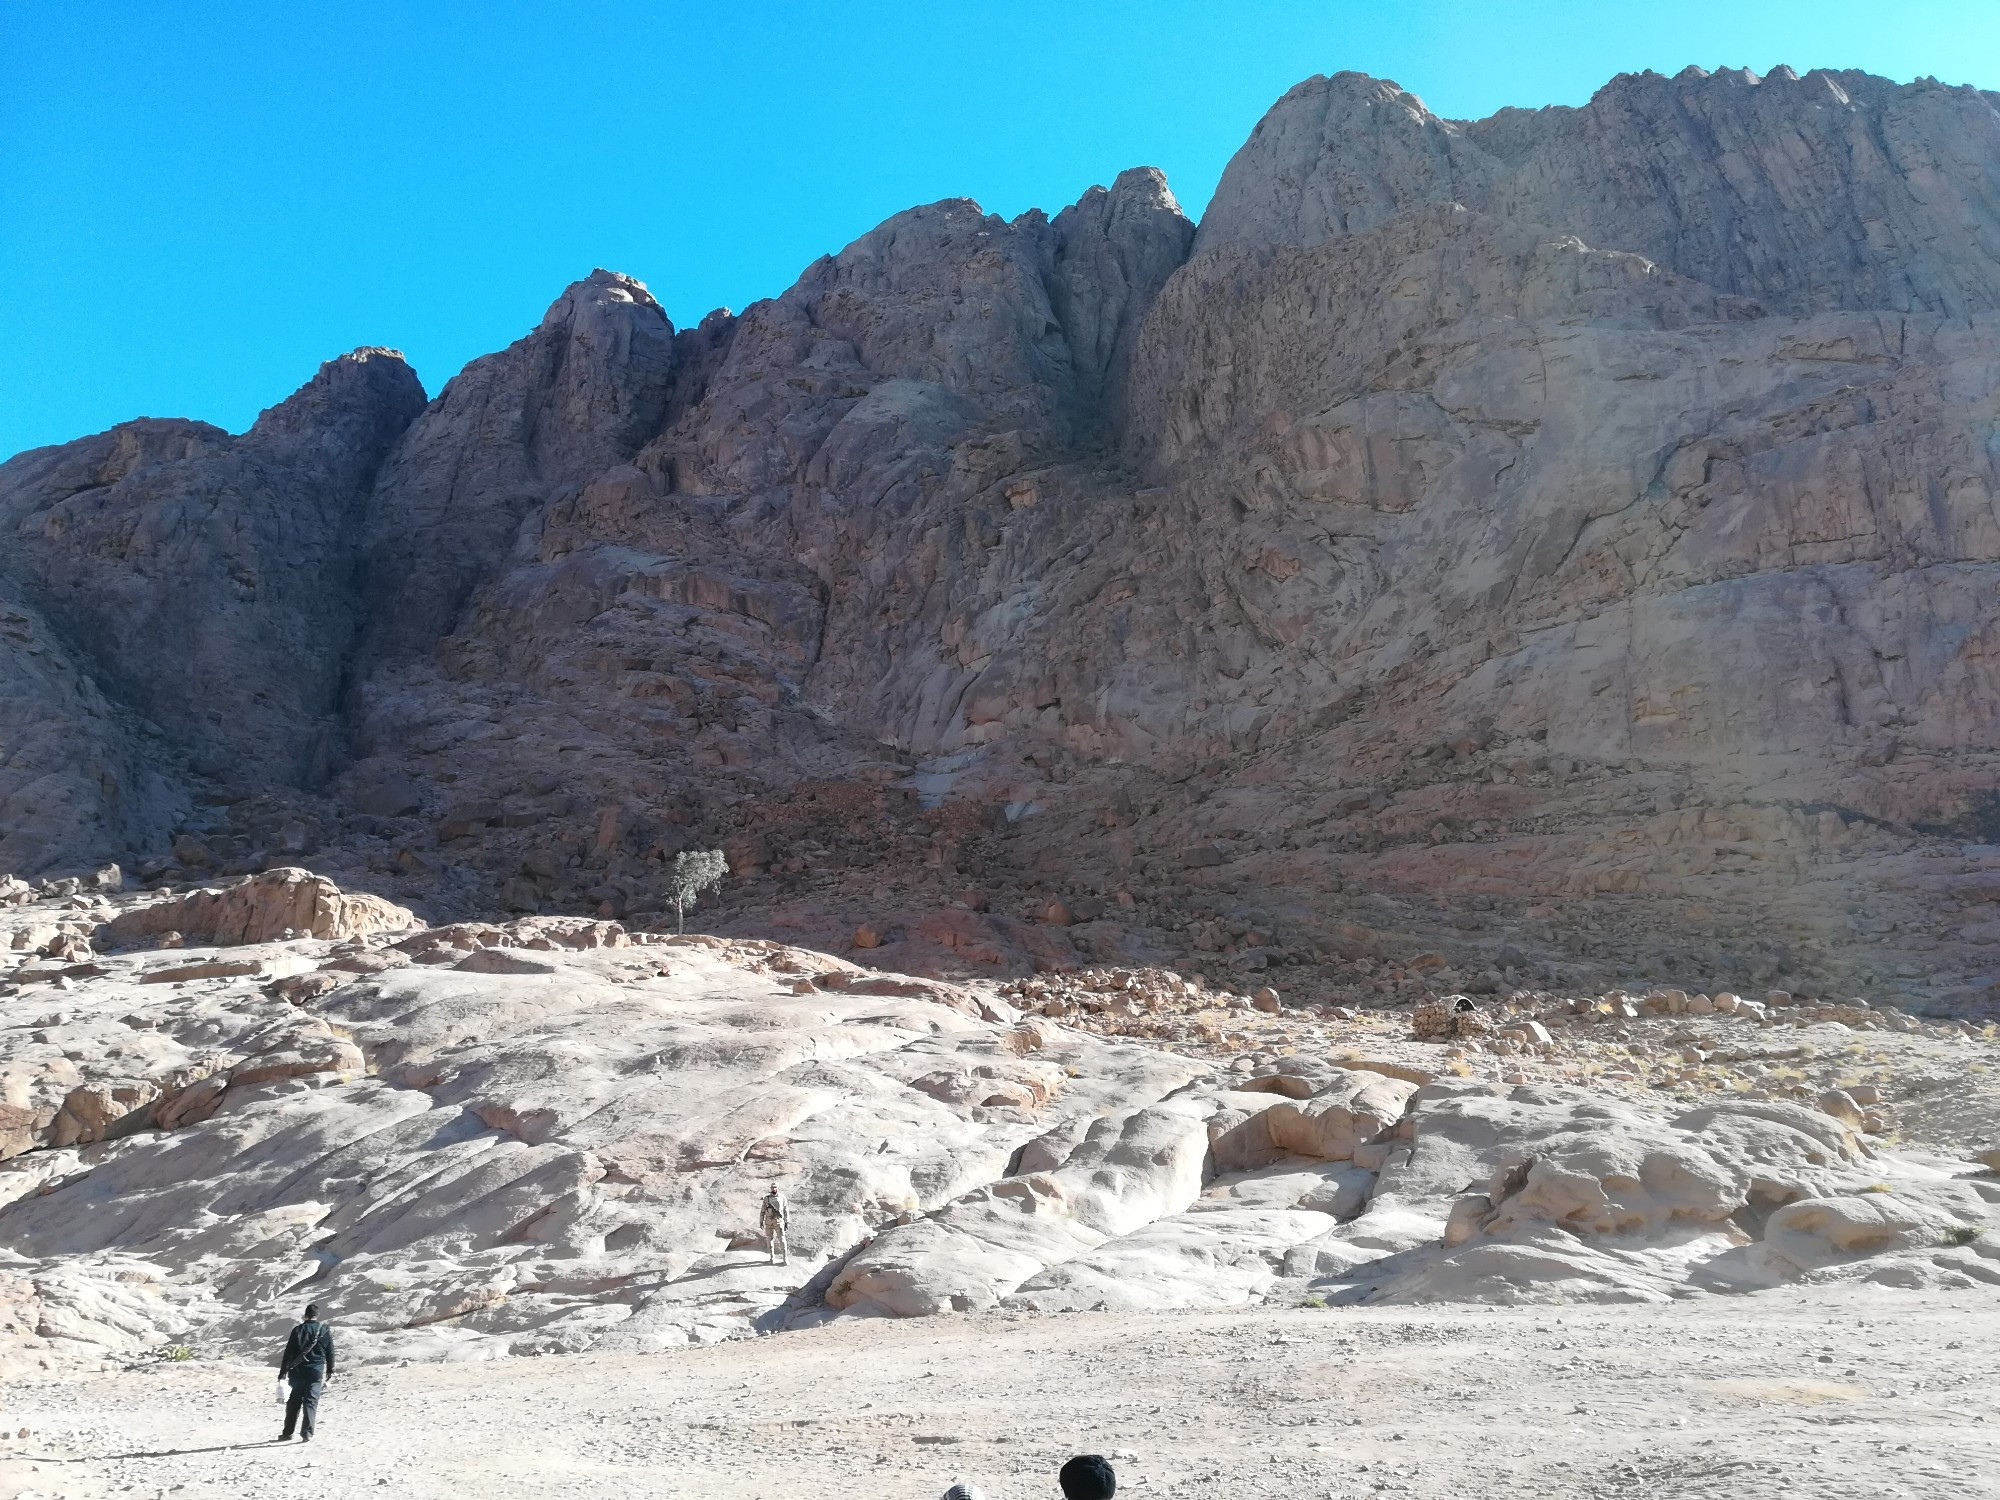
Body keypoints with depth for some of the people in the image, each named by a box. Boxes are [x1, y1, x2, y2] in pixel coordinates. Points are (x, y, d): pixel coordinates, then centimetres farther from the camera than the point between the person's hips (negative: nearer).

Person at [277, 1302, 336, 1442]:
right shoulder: (325, 1331, 1)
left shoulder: (297, 1330, -2)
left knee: (294, 1402, 12)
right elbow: (330, 1352, 5)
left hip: (298, 1372, 1)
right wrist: (330, 1371, 14)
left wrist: (283, 1372, 0)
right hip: (316, 1372, 0)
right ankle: (307, 1433, -7)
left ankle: (287, 1433, 16)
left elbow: (288, 1353, -4)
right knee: (311, 1402, 1)